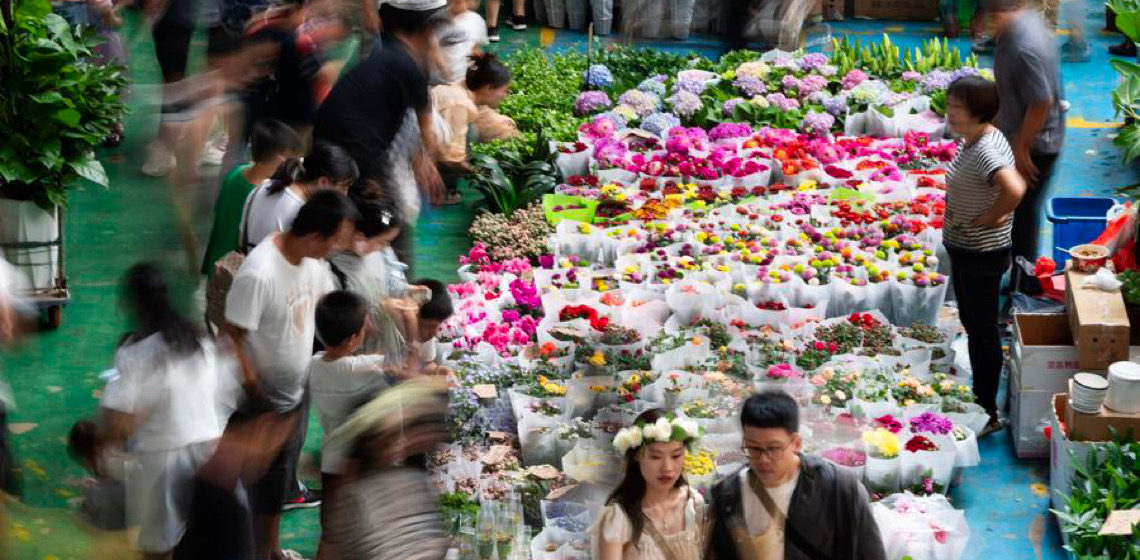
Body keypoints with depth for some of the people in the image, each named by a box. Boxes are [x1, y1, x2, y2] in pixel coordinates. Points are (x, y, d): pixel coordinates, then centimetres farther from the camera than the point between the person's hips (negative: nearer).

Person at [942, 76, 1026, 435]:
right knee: (972, 323, 22)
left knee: (982, 330, 2)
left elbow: (1014, 189, -45)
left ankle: (987, 415, 14)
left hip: (981, 255, -10)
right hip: (965, 250, 10)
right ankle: (979, 400, 38)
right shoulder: (973, 140, 3)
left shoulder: (985, 151, -28)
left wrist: (990, 217, -28)